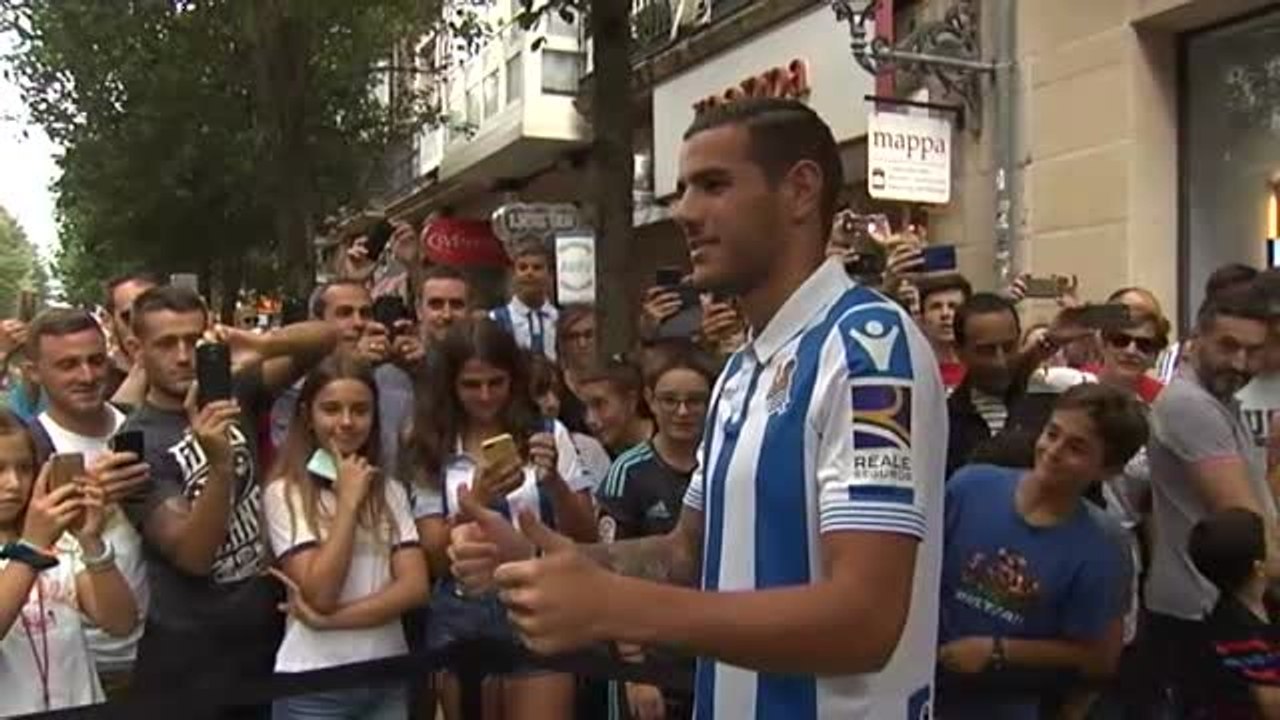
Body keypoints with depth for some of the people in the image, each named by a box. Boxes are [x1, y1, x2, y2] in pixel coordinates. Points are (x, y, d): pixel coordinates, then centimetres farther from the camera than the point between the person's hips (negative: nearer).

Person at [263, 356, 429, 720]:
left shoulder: (391, 491, 3)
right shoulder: (284, 493, -9)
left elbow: (415, 587, -5)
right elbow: (320, 594, -16)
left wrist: (330, 619, -15)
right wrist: (348, 501, -16)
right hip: (316, 685, -3)